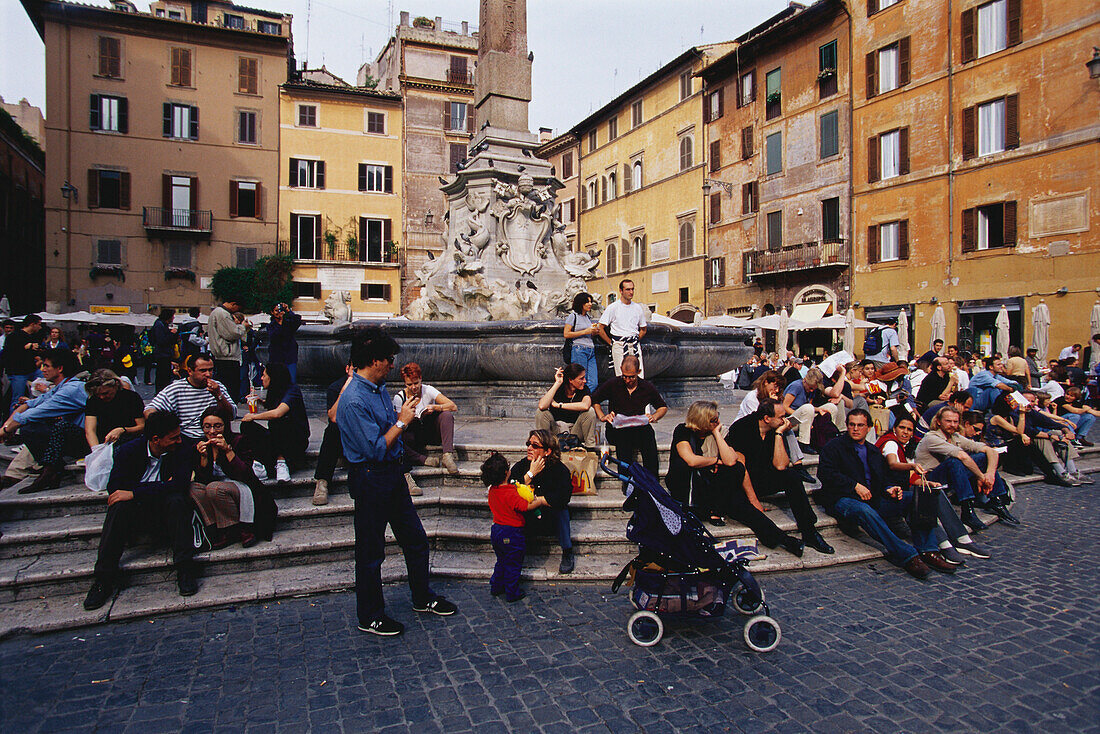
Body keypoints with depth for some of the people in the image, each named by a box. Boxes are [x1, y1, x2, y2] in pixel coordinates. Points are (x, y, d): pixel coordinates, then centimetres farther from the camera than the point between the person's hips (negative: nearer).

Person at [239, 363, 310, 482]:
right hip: (276, 439, 8)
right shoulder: (274, 393, 9)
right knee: (246, 425, -12)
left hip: (297, 440, -7)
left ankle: (281, 462, -34)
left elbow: (278, 413, -32)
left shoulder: (293, 390, -15)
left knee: (278, 421, -35)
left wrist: (254, 416, -18)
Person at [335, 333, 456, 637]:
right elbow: (376, 450, -24)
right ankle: (370, 617, 24)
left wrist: (403, 414, 0)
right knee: (371, 551, 7)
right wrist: (402, 422, -16)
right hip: (370, 480, -9)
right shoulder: (354, 401, -23)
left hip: (392, 474, 9)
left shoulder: (380, 388, 7)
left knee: (416, 539, 17)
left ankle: (423, 598, 36)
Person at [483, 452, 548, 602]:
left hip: (497, 530, 8)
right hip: (512, 533, -8)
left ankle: (496, 587, 34)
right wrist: (540, 501, -4)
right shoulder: (511, 494, -27)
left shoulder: (492, 490, -1)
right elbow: (526, 506, -21)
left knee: (501, 561, 24)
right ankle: (512, 593, 19)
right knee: (513, 564, 8)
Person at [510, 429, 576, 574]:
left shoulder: (560, 470, -12)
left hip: (552, 521, -2)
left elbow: (563, 498, -27)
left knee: (561, 508, -31)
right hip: (527, 523, 2)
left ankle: (567, 553, -16)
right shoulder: (520, 467, -3)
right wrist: (530, 474, -20)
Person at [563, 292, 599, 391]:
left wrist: (595, 332, 7)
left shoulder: (588, 317, 19)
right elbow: (566, 334, -9)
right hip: (579, 350, -7)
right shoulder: (573, 316, -1)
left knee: (593, 383, -1)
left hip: (591, 351, 7)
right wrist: (585, 331, -11)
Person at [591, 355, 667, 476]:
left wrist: (654, 417, 1)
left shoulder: (647, 387, 7)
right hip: (616, 430, -1)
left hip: (639, 427, 1)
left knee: (648, 432, -34)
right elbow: (594, 400, 13)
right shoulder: (612, 384, 3)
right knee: (623, 435, -37)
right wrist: (602, 417, -2)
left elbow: (663, 407, 21)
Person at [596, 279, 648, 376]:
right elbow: (600, 328, -2)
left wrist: (635, 342, 11)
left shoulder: (638, 308, 11)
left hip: (635, 345, 4)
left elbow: (643, 330, 22)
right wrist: (611, 343, 0)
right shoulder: (612, 308, -1)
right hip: (619, 346, -4)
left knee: (639, 376, -4)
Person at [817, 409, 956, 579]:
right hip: (843, 500, -6)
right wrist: (855, 486, -14)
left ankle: (927, 551, -19)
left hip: (873, 499, 6)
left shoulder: (874, 451, 25)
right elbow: (825, 474, -8)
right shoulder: (834, 446, 6)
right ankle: (907, 556, -41)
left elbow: (883, 479, 25)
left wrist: (889, 489, 1)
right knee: (865, 511, -39)